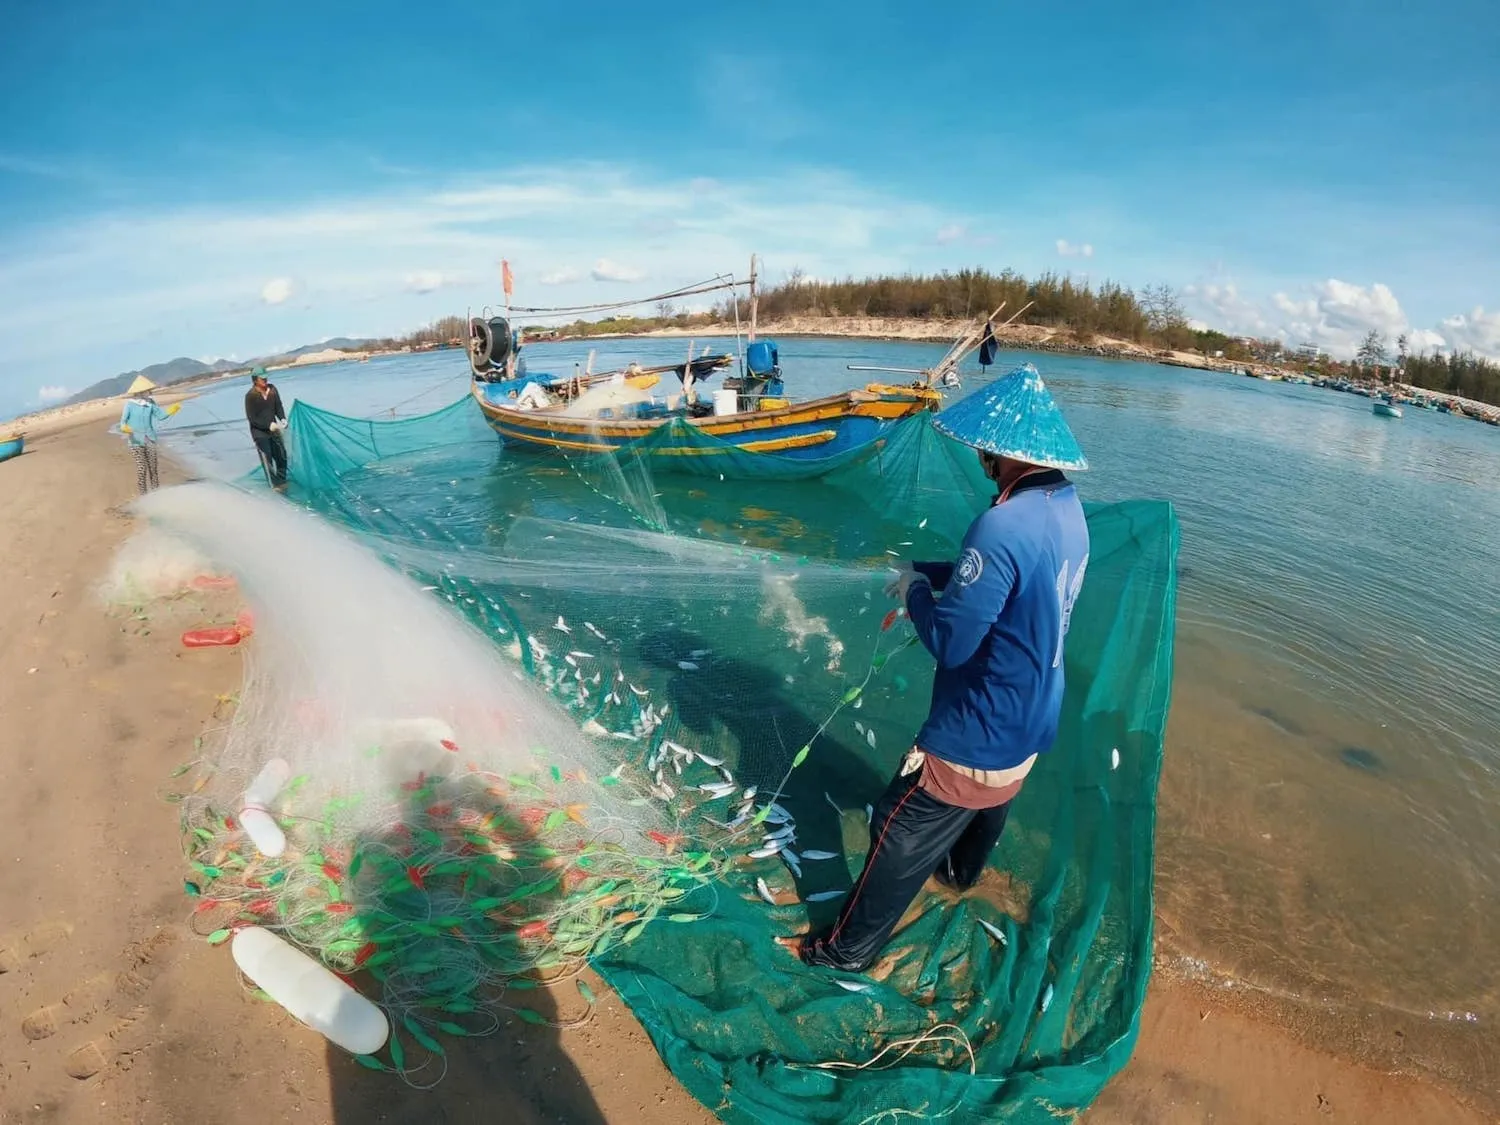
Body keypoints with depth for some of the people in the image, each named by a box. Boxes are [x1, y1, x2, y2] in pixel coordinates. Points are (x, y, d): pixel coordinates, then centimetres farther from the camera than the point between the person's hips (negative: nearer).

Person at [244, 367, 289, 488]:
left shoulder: (272, 389, -6)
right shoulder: (250, 395, -18)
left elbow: (278, 406, 3)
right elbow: (251, 418, -16)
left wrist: (282, 419, -15)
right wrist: (268, 425, -24)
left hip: (273, 428, 5)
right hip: (259, 432, -5)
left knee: (281, 455, 11)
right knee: (267, 458, -3)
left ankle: (282, 480, 27)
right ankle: (275, 484, 5)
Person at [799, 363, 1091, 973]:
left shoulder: (1005, 524, -32)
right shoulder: (1068, 506, -3)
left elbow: (949, 641, -28)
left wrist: (916, 590, -10)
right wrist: (929, 571, 1)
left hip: (975, 736, -9)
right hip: (1032, 719, 9)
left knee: (901, 835, 8)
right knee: (989, 806, 34)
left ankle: (850, 947, 28)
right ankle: (962, 872, 62)